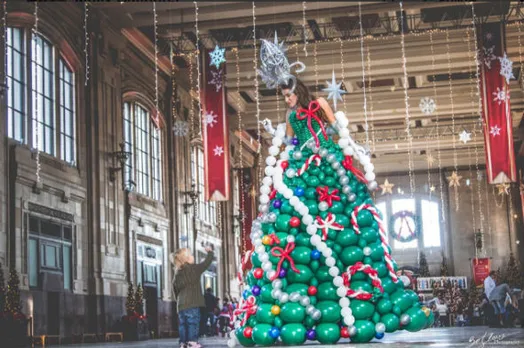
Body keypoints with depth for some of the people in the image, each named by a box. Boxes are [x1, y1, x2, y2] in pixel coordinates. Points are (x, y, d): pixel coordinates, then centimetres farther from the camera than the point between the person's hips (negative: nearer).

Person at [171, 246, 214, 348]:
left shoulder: (177, 274, 14)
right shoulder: (193, 268, -4)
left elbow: (175, 289, 18)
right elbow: (206, 263, 2)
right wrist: (210, 252, 18)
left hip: (181, 305, 6)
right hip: (192, 303, -6)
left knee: (183, 324, 8)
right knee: (193, 323, -7)